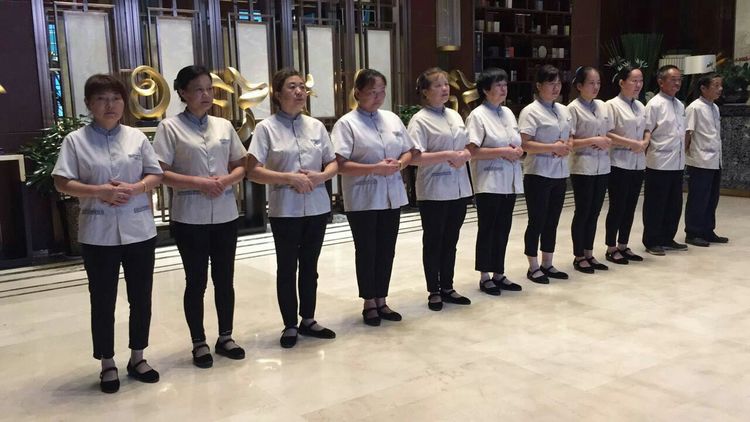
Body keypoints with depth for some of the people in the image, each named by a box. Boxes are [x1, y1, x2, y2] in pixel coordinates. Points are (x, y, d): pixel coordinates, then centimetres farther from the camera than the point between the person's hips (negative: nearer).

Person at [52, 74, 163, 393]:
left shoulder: (137, 137, 5)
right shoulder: (75, 140, -1)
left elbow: (156, 176, 6)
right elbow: (62, 183, -4)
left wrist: (135, 188, -14)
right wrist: (98, 191, -18)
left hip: (139, 230, 2)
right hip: (98, 233, -2)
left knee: (141, 297, 11)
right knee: (103, 300, 7)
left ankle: (137, 357, 28)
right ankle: (107, 364, 22)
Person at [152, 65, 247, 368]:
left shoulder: (224, 126, 8)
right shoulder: (170, 127, -4)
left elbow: (242, 167, 11)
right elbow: (161, 173, -9)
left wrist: (226, 179, -9)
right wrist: (198, 182, -19)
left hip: (225, 215, 4)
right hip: (189, 217, -4)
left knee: (225, 279, 11)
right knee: (196, 281, 6)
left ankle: (225, 337, 26)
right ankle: (199, 343, 20)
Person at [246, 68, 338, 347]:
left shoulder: (316, 126, 7)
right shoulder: (266, 128, -6)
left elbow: (334, 163, 11)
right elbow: (253, 171, -11)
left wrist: (321, 176, -10)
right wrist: (289, 178, -19)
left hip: (317, 207, 4)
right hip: (285, 209, -4)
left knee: (309, 266, 14)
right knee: (287, 268, 7)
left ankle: (308, 320, 27)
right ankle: (290, 325, 20)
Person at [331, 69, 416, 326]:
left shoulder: (392, 119, 9)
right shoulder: (347, 123, -8)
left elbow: (409, 151, 14)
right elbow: (340, 165, -16)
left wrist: (400, 163, -8)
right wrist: (375, 168, -22)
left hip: (391, 196, 5)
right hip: (362, 199, -5)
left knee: (386, 250, 12)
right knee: (366, 251, 5)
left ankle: (381, 300, 25)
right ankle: (369, 303, 19)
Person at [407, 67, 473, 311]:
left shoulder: (455, 116, 12)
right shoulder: (420, 120, -9)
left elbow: (468, 149, 14)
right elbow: (414, 158, -17)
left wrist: (463, 156, -9)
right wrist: (447, 155, -21)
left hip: (459, 189, 6)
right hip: (434, 191, -6)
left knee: (450, 241, 14)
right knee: (433, 242, 5)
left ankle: (447, 288, 26)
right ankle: (434, 292, 16)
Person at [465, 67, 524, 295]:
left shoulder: (508, 112, 13)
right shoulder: (477, 115, -10)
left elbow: (518, 142, 19)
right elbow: (472, 151, -17)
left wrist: (518, 151, -3)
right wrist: (502, 151, -19)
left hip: (509, 181, 7)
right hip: (489, 182, -7)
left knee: (503, 229, 11)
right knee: (487, 230, 1)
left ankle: (499, 274, 22)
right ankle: (484, 277, 12)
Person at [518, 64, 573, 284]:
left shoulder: (563, 111, 12)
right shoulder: (531, 111, -10)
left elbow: (569, 137, 20)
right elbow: (524, 144, -17)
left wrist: (567, 147, -3)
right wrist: (552, 147, -21)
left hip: (560, 174, 7)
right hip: (538, 174, -7)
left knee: (552, 221, 13)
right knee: (537, 221, 2)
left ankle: (547, 264, 25)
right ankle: (533, 267, 14)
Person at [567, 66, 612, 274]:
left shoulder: (602, 106, 11)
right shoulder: (573, 108, -8)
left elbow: (609, 134, 18)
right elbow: (568, 141, -13)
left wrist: (606, 143, -4)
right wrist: (593, 141, -20)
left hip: (602, 166, 6)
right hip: (582, 167, -6)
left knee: (594, 212, 11)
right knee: (582, 212, 2)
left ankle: (589, 254, 21)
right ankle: (579, 257, 13)